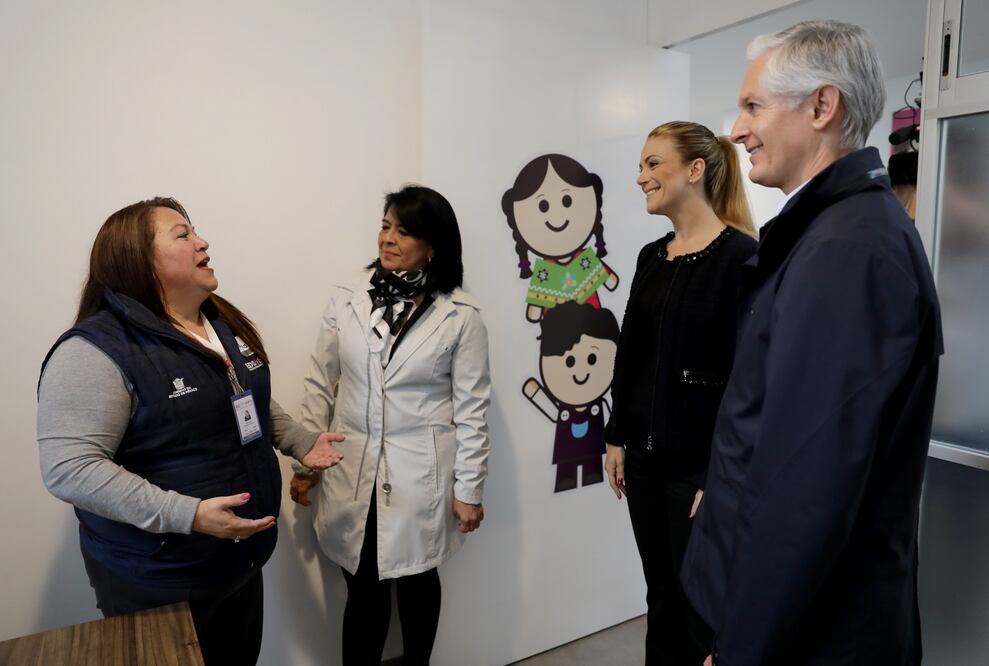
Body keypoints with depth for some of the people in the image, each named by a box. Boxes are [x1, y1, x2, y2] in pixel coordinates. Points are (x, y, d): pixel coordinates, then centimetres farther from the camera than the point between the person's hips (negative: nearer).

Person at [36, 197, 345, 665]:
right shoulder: (96, 351, -21)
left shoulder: (226, 324, 4)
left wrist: (302, 443, 6)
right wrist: (187, 515, -32)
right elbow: (70, 468, -26)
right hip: (157, 580, -7)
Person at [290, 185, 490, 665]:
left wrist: (469, 488, -3)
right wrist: (306, 462, 5)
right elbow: (320, 384, 4)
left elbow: (471, 406, -5)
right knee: (363, 588, 10)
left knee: (417, 580, 18)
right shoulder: (346, 299, -2)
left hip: (421, 475, -1)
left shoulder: (460, 315, -9)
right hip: (351, 471, 2)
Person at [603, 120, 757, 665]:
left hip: (701, 462, -6)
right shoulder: (651, 256, 9)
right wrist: (618, 437, 10)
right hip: (647, 454, 7)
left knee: (701, 601, 10)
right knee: (660, 594, 19)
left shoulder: (741, 257, -12)